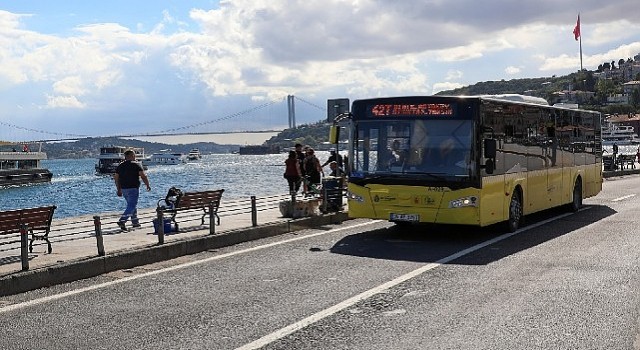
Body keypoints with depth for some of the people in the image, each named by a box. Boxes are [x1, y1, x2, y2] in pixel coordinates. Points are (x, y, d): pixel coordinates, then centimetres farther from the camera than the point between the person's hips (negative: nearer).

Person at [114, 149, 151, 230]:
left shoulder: (120, 166, 10)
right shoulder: (136, 165, -6)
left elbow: (116, 178, 11)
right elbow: (143, 176, -11)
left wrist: (119, 190, 18)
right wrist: (148, 185, 2)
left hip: (124, 189, 7)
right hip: (133, 188, -7)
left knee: (132, 205, 19)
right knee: (132, 206, -6)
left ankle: (135, 222, 23)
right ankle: (122, 221, -21)